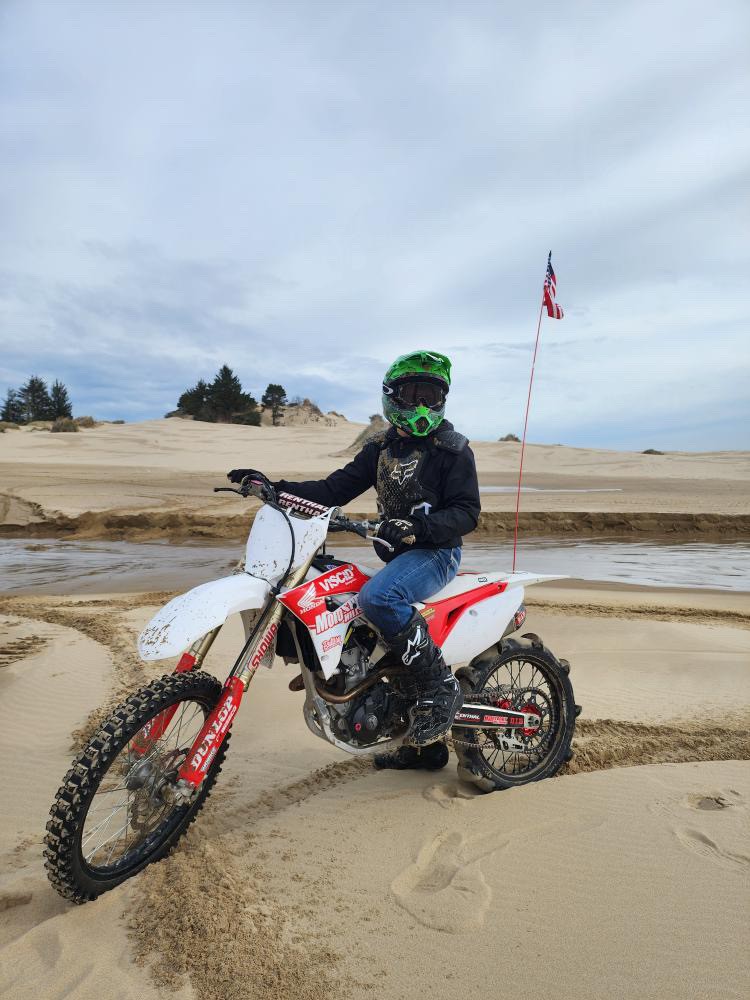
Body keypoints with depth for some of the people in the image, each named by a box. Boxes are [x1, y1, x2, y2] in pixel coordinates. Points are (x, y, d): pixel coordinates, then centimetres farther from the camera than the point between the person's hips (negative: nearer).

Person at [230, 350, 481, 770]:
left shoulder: (453, 448, -4)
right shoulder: (382, 447, 14)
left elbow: (467, 512, -12)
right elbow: (336, 489, 9)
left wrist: (417, 526, -30)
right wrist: (275, 488, -3)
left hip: (436, 551, -7)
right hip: (396, 555, 7)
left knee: (378, 598, -34)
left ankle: (443, 686, -17)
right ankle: (426, 743, 25)